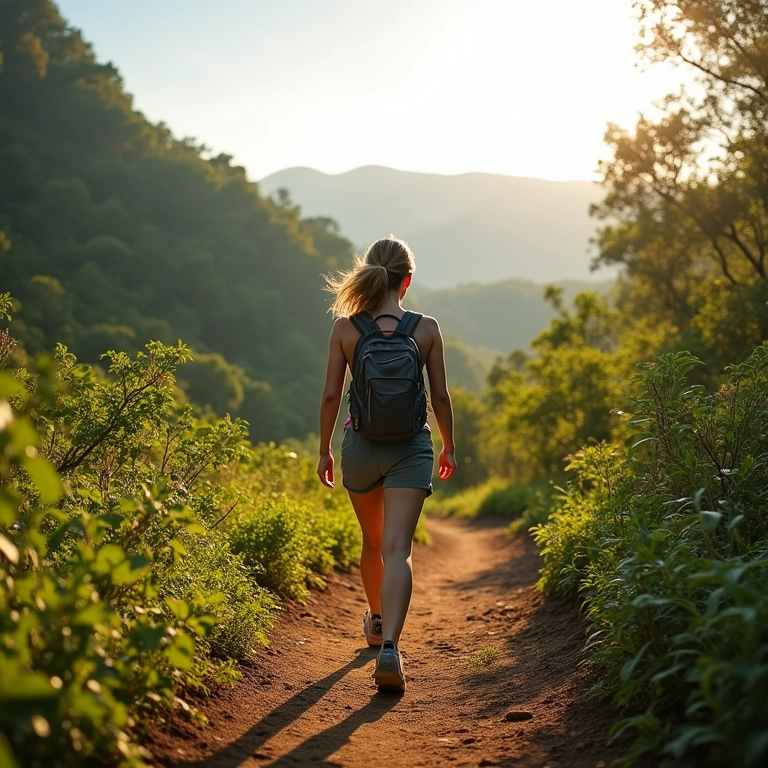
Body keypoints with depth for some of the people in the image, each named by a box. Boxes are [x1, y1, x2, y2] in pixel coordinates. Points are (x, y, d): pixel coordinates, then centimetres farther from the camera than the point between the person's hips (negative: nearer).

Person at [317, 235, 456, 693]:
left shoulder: (345, 329, -3)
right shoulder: (427, 329, -4)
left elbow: (331, 395, -2)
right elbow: (440, 396, 0)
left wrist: (324, 449, 10)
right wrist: (449, 447, 14)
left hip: (360, 445, 2)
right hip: (410, 447, -2)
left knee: (373, 542, 22)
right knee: (397, 548, -7)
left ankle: (378, 621, 43)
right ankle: (389, 647, -23)